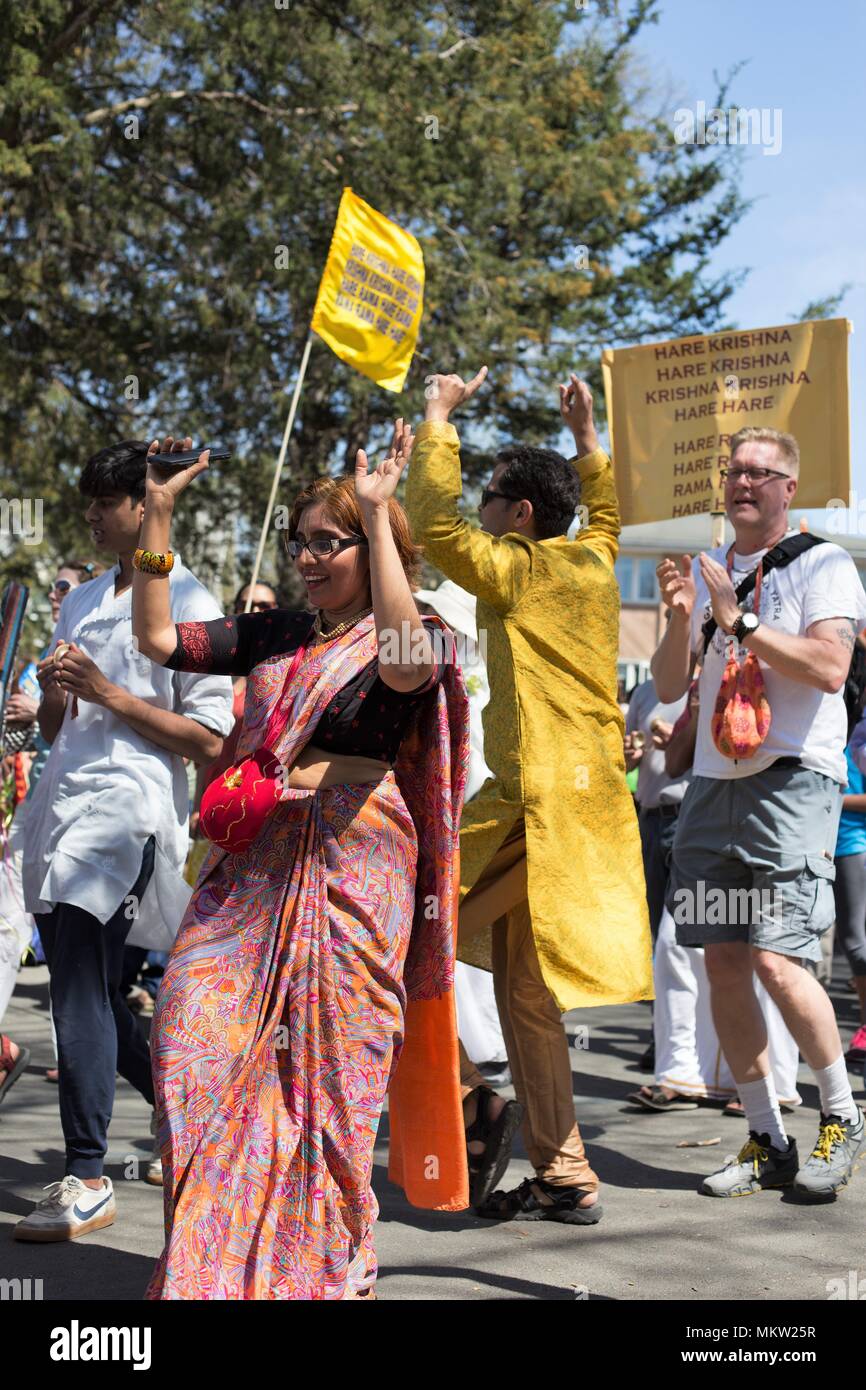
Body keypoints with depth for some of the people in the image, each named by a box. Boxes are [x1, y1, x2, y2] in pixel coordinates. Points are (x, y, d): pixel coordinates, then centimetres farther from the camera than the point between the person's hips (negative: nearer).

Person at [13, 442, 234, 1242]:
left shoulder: (187, 603, -2)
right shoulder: (82, 602, 20)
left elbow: (210, 739, -8)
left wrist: (110, 694, -12)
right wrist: (53, 690, 1)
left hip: (126, 809, -8)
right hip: (61, 809, 8)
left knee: (83, 991, -14)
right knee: (84, 989, 11)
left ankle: (87, 1178, -9)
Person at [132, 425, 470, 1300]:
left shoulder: (417, 636, 0)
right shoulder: (274, 635, 16)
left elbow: (404, 665, -24)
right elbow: (158, 638, 12)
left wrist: (376, 513, -21)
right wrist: (158, 516, 7)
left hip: (353, 858, -5)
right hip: (255, 858, 5)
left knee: (330, 1061, -1)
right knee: (197, 1038, -5)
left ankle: (330, 1259, 18)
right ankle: (214, 1258, 8)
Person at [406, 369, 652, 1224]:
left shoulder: (521, 572, -8)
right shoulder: (593, 566, 15)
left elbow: (433, 524, -14)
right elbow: (605, 510, 37)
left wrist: (438, 417, -4)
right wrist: (585, 436, 43)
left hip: (537, 801, -9)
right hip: (589, 800, 9)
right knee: (525, 993, 12)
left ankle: (466, 1104, -5)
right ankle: (564, 1176, 13)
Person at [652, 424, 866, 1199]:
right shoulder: (706, 572, 18)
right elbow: (669, 687, 15)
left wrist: (736, 619, -16)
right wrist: (682, 618, -3)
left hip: (793, 781, -6)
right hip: (715, 782, 6)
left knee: (778, 959, -16)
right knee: (722, 957, 1)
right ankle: (768, 1143, 11)